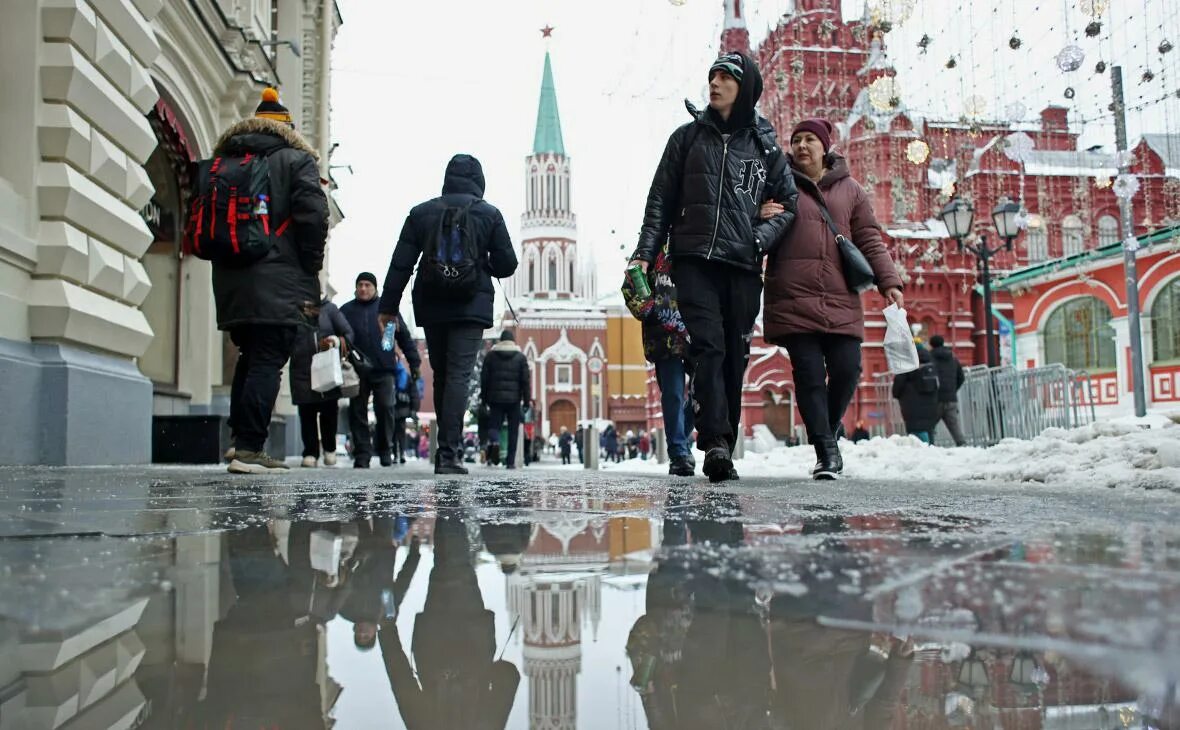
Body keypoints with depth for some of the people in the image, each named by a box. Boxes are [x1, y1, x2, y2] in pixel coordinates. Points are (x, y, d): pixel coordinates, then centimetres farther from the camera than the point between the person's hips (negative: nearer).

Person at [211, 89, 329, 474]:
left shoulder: (223, 163, 15)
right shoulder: (296, 160, -1)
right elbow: (314, 215, -12)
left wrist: (225, 257, 19)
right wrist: (310, 268, -4)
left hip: (231, 283, 6)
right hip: (279, 285, -6)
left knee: (249, 359, 19)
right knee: (267, 363, -4)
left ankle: (240, 439, 19)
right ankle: (249, 448, -8)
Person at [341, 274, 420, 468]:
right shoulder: (346, 311, 11)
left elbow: (405, 337, 9)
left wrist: (415, 363, 4)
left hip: (384, 370, -1)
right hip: (357, 371, 1)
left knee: (386, 409, -5)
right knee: (358, 412, 1)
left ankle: (385, 450, 11)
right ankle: (362, 453, 7)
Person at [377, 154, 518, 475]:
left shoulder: (421, 212, 7)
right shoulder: (489, 214, 1)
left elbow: (400, 264, 3)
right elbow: (506, 265, 0)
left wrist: (389, 306, 6)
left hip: (431, 306, 3)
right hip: (471, 305, -3)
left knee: (441, 375, 14)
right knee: (460, 375, -7)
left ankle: (447, 447, 20)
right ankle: (449, 453, -15)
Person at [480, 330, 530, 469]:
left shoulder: (491, 355, 8)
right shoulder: (520, 357, 4)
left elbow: (484, 378, 7)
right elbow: (526, 380, 0)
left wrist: (484, 399, 13)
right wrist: (526, 401, 4)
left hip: (495, 398, 1)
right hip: (514, 399, -1)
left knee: (494, 425, 6)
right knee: (513, 430, 5)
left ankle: (494, 442, -28)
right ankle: (510, 461, 3)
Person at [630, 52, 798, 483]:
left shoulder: (764, 146, 14)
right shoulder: (688, 137, 12)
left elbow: (790, 202, 17)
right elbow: (661, 201, 10)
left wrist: (762, 238, -1)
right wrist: (645, 253, -1)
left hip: (744, 267, 2)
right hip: (694, 260, -1)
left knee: (734, 359, 1)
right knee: (708, 347, -17)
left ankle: (724, 451, 7)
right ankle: (715, 442, -23)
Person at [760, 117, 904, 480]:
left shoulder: (849, 189, 17)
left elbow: (869, 239, 14)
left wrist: (888, 281, 2)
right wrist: (762, 219, -9)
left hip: (840, 302, 2)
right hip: (793, 301, -1)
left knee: (846, 369, -4)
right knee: (809, 375, -6)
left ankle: (827, 433, 22)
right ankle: (825, 450, 2)